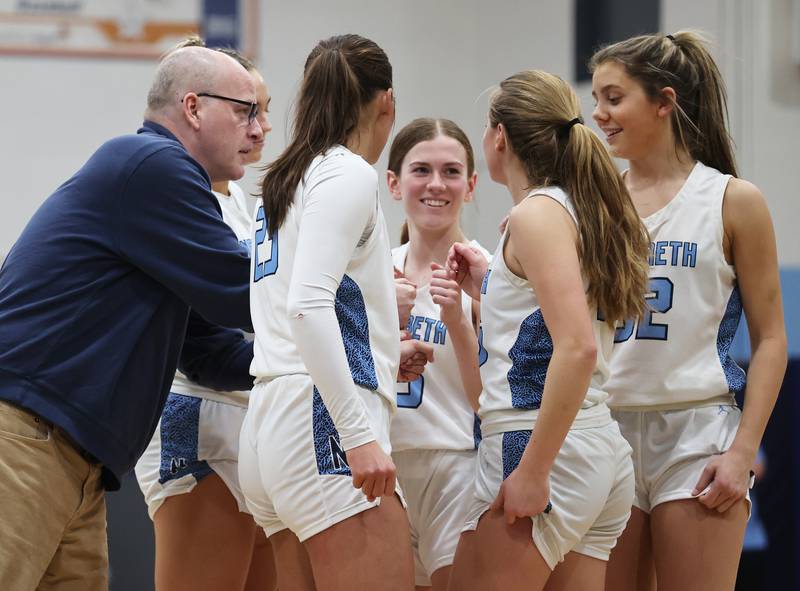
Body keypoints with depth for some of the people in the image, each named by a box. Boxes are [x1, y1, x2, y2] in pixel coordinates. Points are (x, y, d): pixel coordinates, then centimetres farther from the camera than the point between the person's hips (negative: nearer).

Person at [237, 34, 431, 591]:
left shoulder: (286, 183, 21)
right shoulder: (350, 176, -5)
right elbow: (308, 305, -19)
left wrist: (384, 352, 41)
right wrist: (359, 435, -23)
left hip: (270, 428, 9)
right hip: (323, 424, -9)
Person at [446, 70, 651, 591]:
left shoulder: (537, 214, -9)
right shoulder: (584, 210, 17)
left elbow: (578, 347, -21)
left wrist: (533, 470, -21)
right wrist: (489, 289, 26)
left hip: (543, 449, -9)